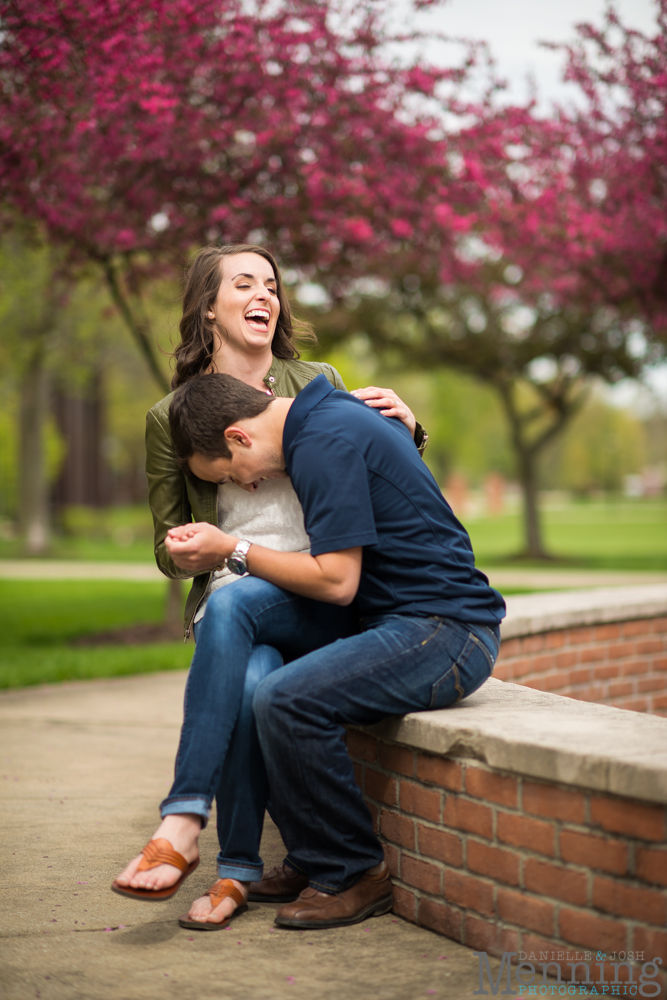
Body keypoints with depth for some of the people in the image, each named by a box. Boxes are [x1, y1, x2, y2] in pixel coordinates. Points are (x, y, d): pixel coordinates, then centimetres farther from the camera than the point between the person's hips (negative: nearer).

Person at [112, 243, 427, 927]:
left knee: (231, 602, -35)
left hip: (328, 603, -1)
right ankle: (237, 866, -19)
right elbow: (168, 549, 15)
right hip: (228, 603, 1)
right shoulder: (169, 419, 11)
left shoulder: (317, 384, 12)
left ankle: (181, 822, -37)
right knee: (255, 683, -35)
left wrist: (406, 427, 1)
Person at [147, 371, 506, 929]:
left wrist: (234, 550, -7)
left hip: (447, 633, -10)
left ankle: (354, 876, -5)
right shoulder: (330, 413, 14)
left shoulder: (324, 443, -15)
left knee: (286, 701, -27)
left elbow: (337, 581, -18)